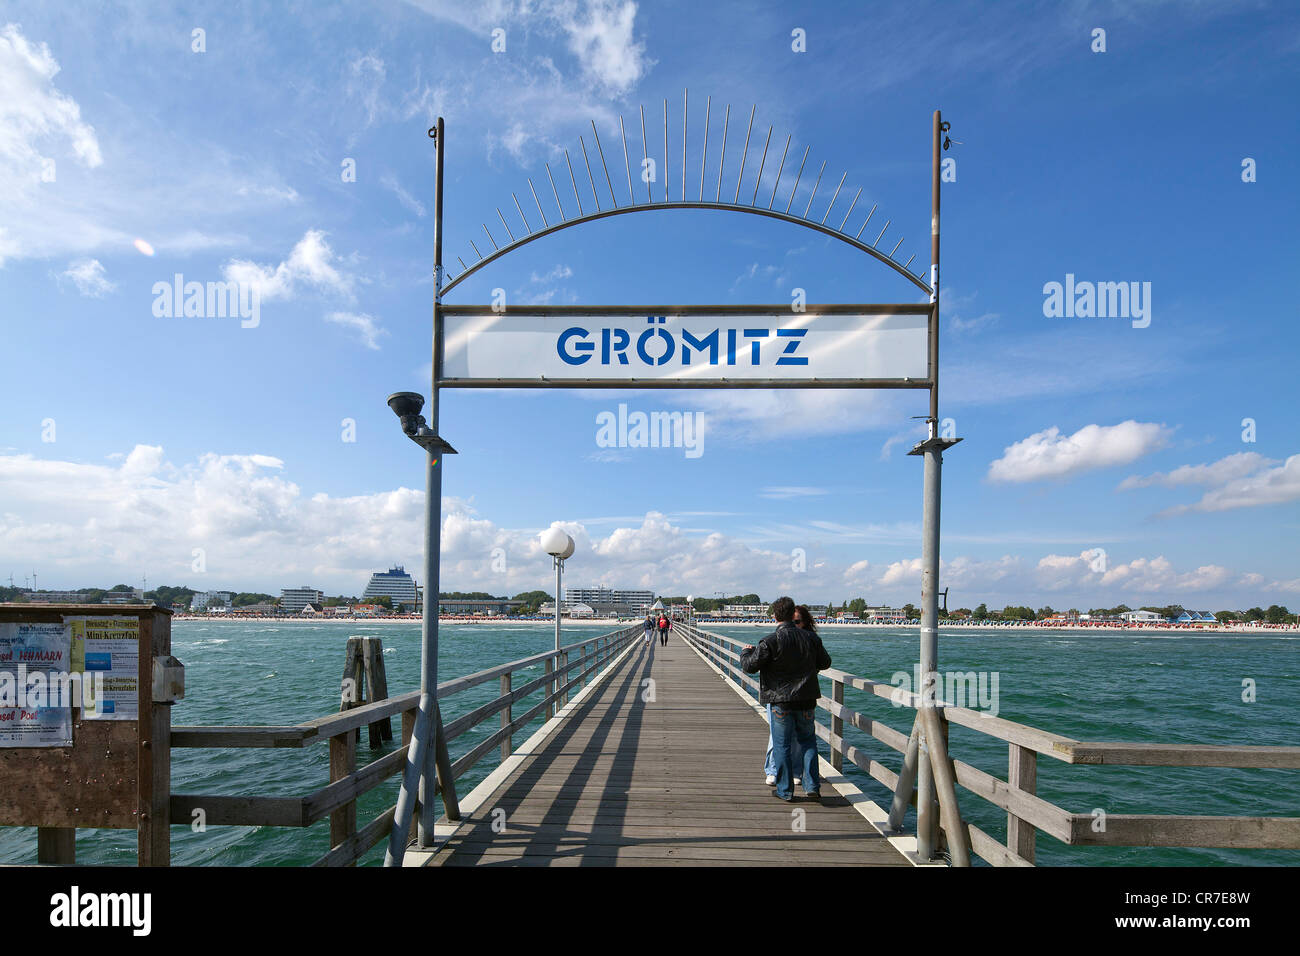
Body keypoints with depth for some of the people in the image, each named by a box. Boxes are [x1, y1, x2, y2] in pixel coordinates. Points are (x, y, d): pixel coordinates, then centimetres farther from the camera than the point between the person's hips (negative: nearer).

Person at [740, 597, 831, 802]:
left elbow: (750, 666, -11)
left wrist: (746, 652, 10)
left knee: (782, 745, 7)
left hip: (781, 700, -3)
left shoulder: (770, 642, -14)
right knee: (807, 741, 17)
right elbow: (825, 663, 12)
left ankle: (785, 791, 13)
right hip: (806, 700, 3)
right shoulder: (811, 638, -1)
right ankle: (812, 786, 13)